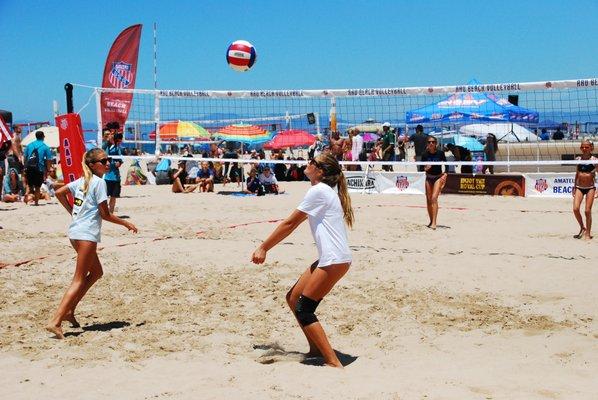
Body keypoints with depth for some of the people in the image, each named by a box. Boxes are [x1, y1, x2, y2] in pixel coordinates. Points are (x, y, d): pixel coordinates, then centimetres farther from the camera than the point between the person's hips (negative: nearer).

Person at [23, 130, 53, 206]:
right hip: (40, 168, -2)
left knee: (29, 184, 16)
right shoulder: (45, 147, 0)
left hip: (29, 168, 2)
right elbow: (48, 160, -2)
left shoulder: (29, 145, 8)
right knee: (37, 187, 9)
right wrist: (47, 171, 5)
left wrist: (25, 167, 17)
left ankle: (28, 192, -13)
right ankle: (36, 202, 8)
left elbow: (25, 157, 9)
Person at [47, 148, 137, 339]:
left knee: (97, 272, 20)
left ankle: (69, 310, 16)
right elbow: (105, 214, -11)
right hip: (87, 234, -9)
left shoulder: (82, 181, 14)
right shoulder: (99, 182, -10)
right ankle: (56, 321, -15)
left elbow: (59, 193, 19)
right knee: (79, 280, -6)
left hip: (75, 231, 9)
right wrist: (126, 223, 0)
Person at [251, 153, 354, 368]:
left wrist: (263, 248, -2)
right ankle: (316, 349, 22)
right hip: (328, 258, 10)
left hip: (334, 260, -10)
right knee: (293, 298, 13)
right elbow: (292, 224, 20)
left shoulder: (318, 191, -12)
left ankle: (333, 362, -10)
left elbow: (289, 224, -9)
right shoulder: (326, 190, 18)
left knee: (303, 309, -8)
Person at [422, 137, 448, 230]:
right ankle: (431, 221, 23)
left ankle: (434, 223, -23)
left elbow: (446, 164, 0)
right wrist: (425, 169, -23)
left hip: (438, 177, -3)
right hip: (429, 178, 3)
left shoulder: (440, 153, -11)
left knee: (434, 198, -19)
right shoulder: (425, 154, -6)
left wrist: (445, 174, -13)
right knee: (428, 200, 7)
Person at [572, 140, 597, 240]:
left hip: (590, 188, -3)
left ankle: (588, 233, 8)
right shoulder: (578, 159, 5)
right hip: (579, 187, 3)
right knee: (575, 209, -9)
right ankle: (582, 228, 14)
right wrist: (574, 186, 17)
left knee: (588, 211, -4)